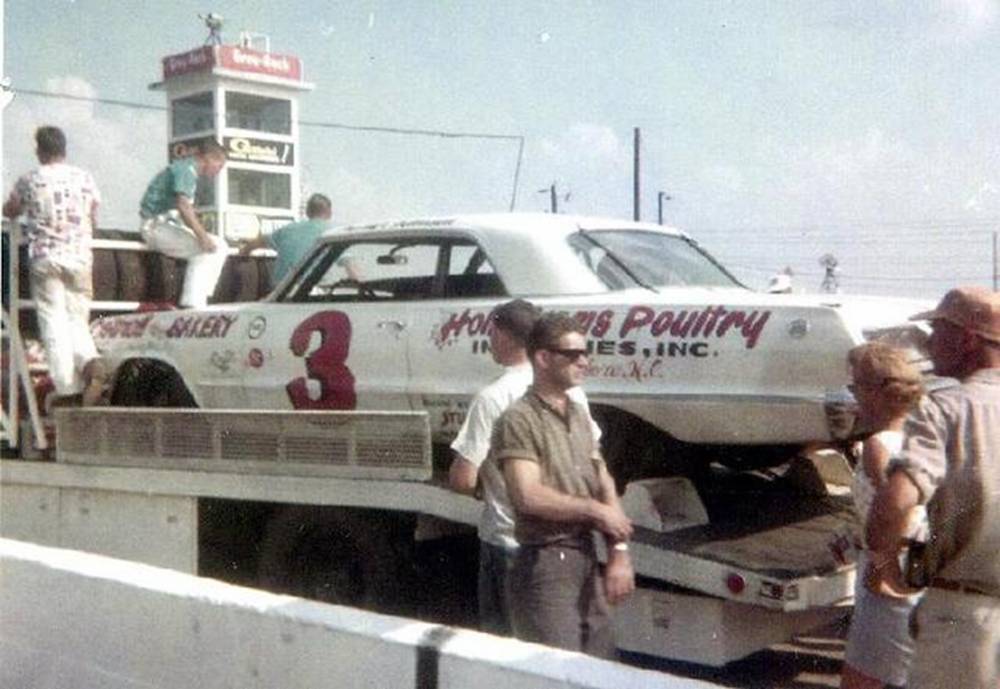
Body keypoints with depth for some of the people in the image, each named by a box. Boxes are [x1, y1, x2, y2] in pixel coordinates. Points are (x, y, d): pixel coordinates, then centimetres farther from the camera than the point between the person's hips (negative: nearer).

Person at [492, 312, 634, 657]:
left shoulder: (578, 414, 14)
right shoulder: (519, 419, -11)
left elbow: (605, 485, 12)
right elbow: (528, 496, -21)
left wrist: (619, 554, 2)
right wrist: (595, 510, -9)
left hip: (587, 558, 8)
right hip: (545, 564, -8)